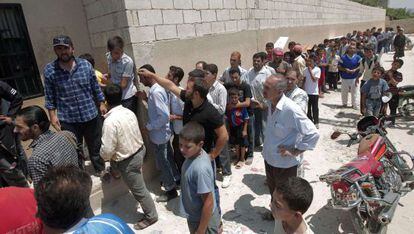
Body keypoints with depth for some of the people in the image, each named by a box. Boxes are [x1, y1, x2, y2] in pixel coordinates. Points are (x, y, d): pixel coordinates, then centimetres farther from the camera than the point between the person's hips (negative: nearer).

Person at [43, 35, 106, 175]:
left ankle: (100, 169, 38)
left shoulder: (85, 65, -3)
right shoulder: (49, 70, -6)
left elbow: (95, 87, 5)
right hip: (67, 120, -1)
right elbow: (49, 96, 0)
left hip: (90, 115, 1)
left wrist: (101, 104, 5)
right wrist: (53, 116, -2)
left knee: (95, 146, 17)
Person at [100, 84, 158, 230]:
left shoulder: (110, 121, -27)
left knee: (139, 190, 10)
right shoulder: (129, 112, -2)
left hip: (128, 161, -6)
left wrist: (104, 157, 1)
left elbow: (107, 149, -24)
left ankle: (151, 216, 27)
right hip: (139, 150, 7)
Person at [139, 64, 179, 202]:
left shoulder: (156, 92, -26)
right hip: (163, 132, 9)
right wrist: (146, 98, 6)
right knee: (168, 157, 23)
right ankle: (176, 179, 42)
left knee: (162, 162, 6)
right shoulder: (157, 88, 3)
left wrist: (149, 127, -19)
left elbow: (165, 116, -29)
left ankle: (171, 190, 22)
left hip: (159, 134, -9)